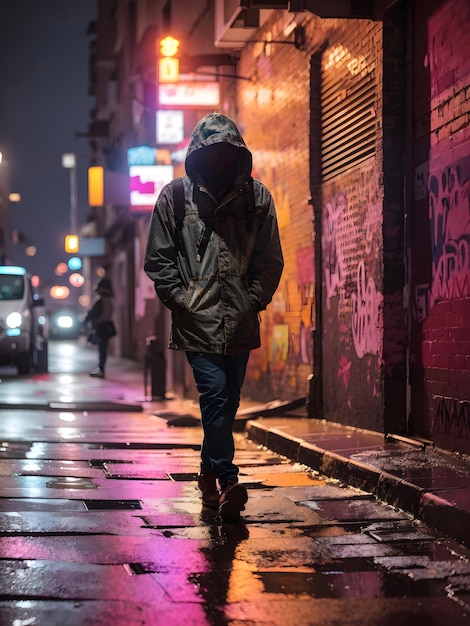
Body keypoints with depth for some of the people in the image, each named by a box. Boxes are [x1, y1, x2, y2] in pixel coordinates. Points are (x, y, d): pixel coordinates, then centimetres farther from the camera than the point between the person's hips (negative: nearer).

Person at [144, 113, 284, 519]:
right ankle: (227, 479, -15)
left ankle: (209, 474, 26)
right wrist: (182, 301, -4)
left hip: (240, 322, 3)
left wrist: (254, 301, -1)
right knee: (215, 394, -15)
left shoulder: (257, 197, 7)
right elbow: (159, 259, 4)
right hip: (197, 319, -3)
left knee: (227, 401, 10)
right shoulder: (175, 196, 2)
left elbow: (270, 260, 10)